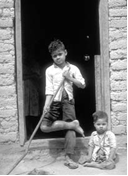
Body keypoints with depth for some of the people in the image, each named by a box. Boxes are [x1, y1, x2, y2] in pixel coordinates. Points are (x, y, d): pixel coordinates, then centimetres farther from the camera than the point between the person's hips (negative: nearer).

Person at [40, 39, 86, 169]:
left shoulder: (73, 68, 6)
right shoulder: (49, 70, 4)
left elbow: (82, 85, 6)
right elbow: (49, 88, -4)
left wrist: (70, 78, -8)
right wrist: (46, 104, -17)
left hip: (68, 101, 0)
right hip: (54, 101, 1)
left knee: (70, 129, -6)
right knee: (44, 127, -13)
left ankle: (69, 158, 6)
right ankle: (74, 125, -3)